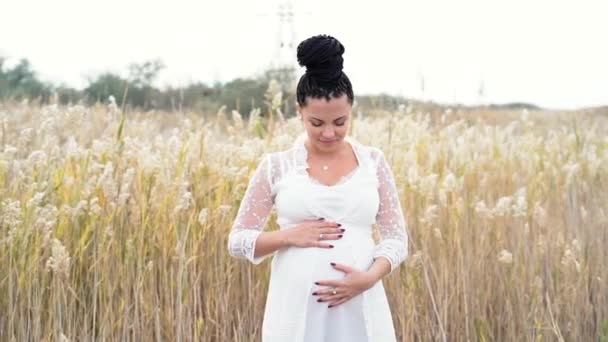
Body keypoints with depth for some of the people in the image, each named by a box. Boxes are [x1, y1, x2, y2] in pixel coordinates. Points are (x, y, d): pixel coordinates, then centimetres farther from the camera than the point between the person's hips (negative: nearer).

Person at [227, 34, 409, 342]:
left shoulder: (373, 162, 7)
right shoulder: (277, 166, 3)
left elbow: (396, 237, 7)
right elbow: (238, 241, 7)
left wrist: (369, 277, -11)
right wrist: (291, 235, -10)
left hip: (360, 310, 1)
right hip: (296, 311, -1)